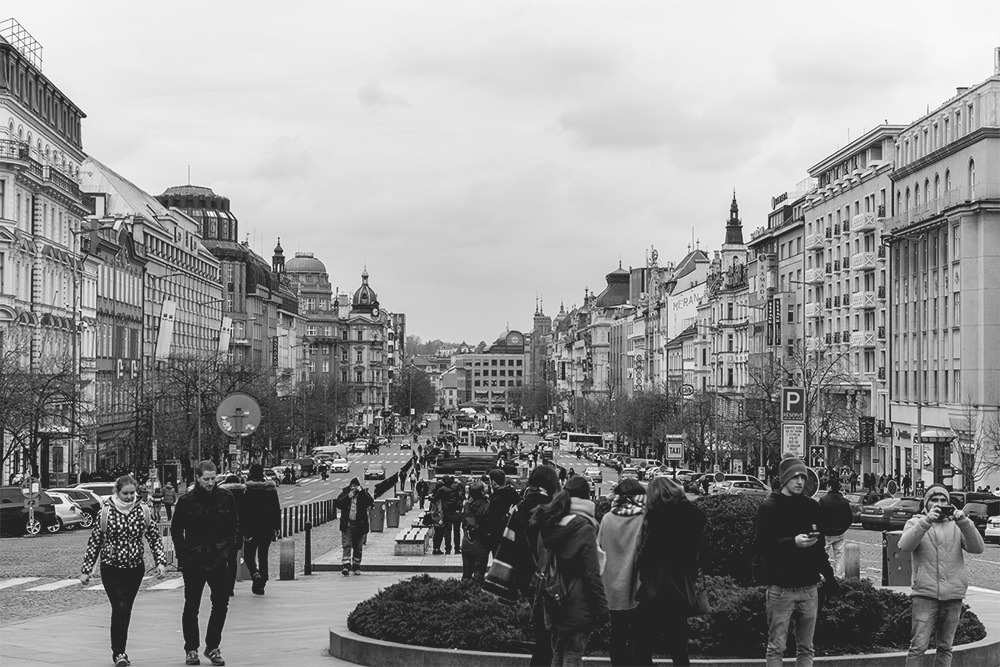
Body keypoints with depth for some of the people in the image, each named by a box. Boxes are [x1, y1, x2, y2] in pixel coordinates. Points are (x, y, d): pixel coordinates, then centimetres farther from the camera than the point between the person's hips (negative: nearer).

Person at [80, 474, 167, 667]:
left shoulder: (142, 511, 0)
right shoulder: (106, 512, -7)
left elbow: (154, 537, 5)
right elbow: (94, 541, -2)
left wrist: (161, 561, -7)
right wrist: (86, 570, -2)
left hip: (135, 568, 3)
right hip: (111, 568, -3)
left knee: (126, 610, 10)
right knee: (119, 608, -14)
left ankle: (119, 650, 24)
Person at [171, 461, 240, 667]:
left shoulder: (226, 498, 1)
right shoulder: (186, 501, -4)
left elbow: (235, 524, 11)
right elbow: (176, 530, 2)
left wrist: (228, 547, 1)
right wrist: (183, 553, -7)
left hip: (218, 559, 2)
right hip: (193, 561, -2)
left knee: (221, 604, 2)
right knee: (191, 606, 6)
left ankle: (213, 647, 15)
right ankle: (191, 649, 17)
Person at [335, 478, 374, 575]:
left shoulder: (363, 493, 1)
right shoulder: (345, 492, 2)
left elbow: (371, 502, -16)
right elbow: (338, 504, -7)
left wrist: (361, 492, -20)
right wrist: (348, 496, -17)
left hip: (359, 525, 1)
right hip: (347, 524, -1)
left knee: (358, 548, 10)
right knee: (347, 546, -9)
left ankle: (356, 567, 21)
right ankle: (345, 566, -15)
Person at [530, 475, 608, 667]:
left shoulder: (548, 525, 6)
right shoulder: (584, 529, -13)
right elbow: (592, 574, -14)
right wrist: (601, 608, -8)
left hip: (552, 605, 6)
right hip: (577, 606, -6)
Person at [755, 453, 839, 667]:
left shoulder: (812, 507, 11)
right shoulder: (769, 508, -3)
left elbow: (819, 547, 18)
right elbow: (763, 545, -12)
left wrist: (828, 576, 15)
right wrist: (793, 542, -22)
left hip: (808, 587, 5)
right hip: (781, 587, -4)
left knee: (806, 649, 8)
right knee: (776, 647, -1)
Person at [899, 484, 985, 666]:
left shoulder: (956, 525, 11)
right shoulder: (916, 522, 6)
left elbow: (978, 548, -4)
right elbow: (905, 546, -14)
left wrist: (964, 522, -19)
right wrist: (927, 520, -24)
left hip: (954, 595, 3)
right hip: (925, 593, -3)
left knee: (946, 647, 10)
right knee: (918, 647, -8)